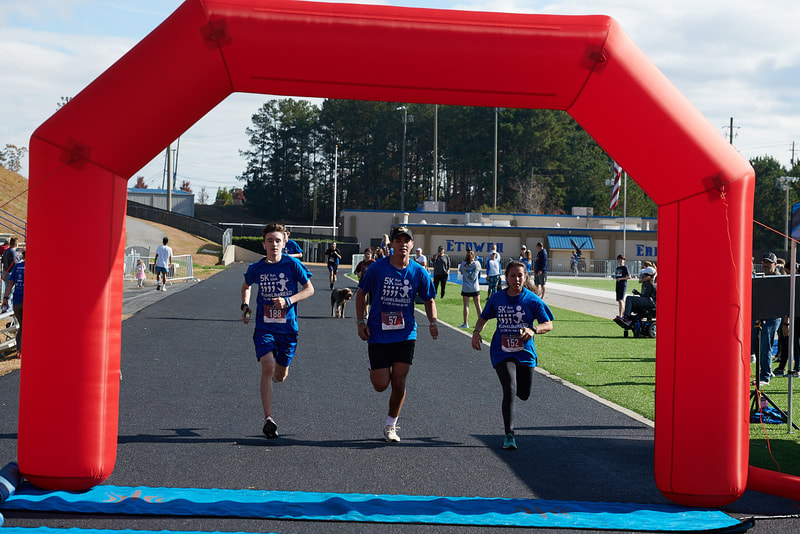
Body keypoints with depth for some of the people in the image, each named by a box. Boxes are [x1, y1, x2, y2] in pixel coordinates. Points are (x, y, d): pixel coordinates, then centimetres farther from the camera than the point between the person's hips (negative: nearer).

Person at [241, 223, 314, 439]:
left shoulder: (292, 264, -7)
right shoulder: (256, 268, 0)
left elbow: (309, 289, -3)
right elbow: (246, 286, 21)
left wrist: (288, 301, -18)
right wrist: (245, 305, 5)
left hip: (287, 326, 0)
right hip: (264, 326, 0)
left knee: (280, 376, 11)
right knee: (268, 366, -20)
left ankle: (277, 372, 53)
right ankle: (268, 419, -19)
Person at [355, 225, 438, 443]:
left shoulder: (419, 272, -2)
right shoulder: (377, 268, -7)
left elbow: (429, 300, 10)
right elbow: (361, 293, 6)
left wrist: (432, 321, -8)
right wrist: (360, 322, -3)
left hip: (405, 335, 1)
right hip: (378, 334, -1)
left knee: (399, 383, -3)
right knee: (381, 385, -4)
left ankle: (391, 425, 18)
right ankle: (374, 368, 34)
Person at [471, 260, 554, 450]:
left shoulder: (532, 300, -6)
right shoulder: (497, 298, -1)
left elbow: (549, 324, -7)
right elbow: (484, 317, 15)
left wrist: (533, 330, -27)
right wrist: (476, 332, -5)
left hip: (525, 353, 1)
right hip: (502, 353, -1)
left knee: (524, 394, 13)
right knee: (510, 391, -19)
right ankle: (508, 435, -12)